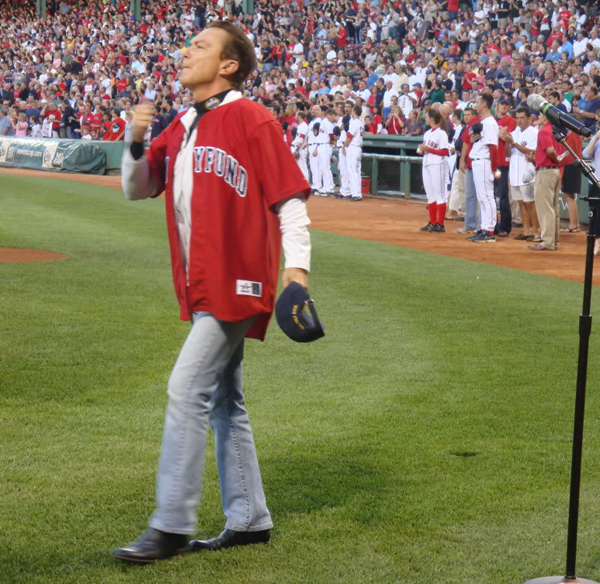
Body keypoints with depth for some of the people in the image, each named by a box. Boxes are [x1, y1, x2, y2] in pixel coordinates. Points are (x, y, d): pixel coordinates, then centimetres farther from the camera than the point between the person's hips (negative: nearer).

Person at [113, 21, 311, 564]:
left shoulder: (251, 120, -9)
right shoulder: (181, 127, 14)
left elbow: (290, 195, -13)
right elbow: (138, 188, 18)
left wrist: (296, 264, -22)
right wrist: (136, 143, 0)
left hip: (236, 280, -9)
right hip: (202, 285, 9)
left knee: (188, 390, -13)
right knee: (224, 403, 13)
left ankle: (171, 526, -8)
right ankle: (249, 520, 23)